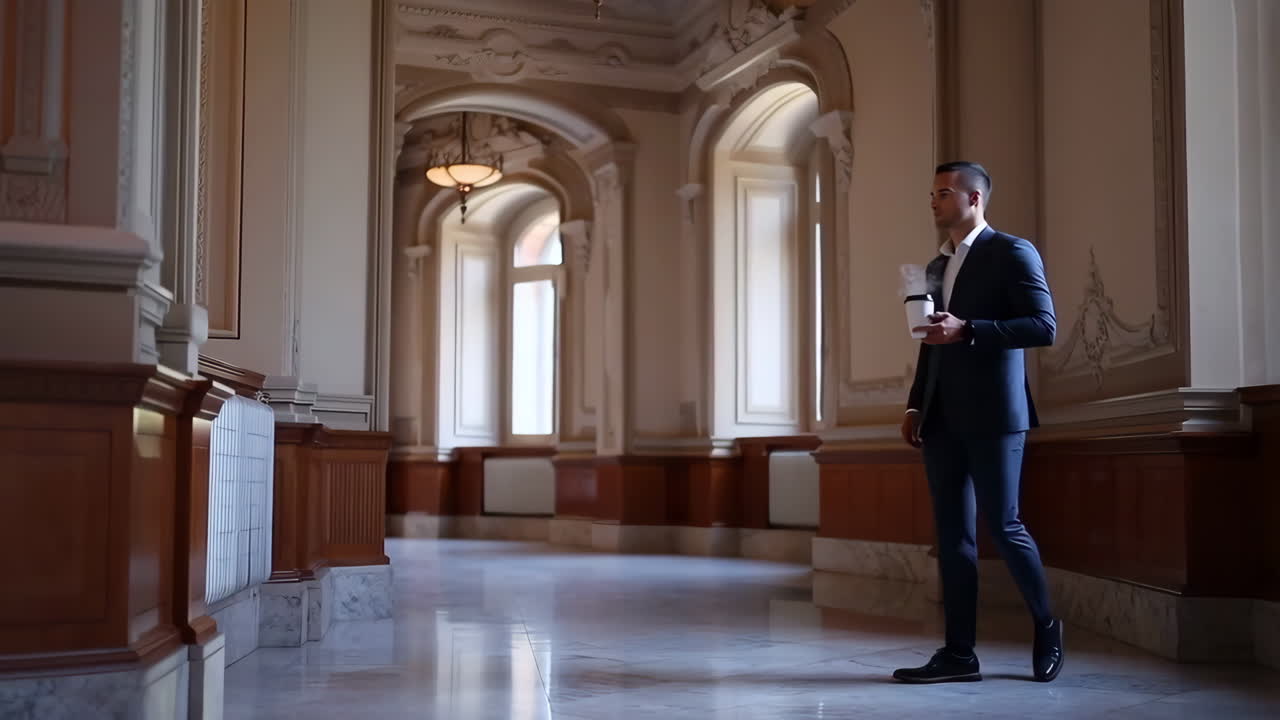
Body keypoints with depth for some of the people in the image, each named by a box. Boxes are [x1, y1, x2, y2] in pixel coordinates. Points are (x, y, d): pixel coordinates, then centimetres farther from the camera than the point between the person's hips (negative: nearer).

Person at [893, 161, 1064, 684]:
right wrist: (915, 406, 13)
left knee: (1002, 525, -4)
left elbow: (1043, 326, -13)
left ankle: (1047, 627, 19)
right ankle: (959, 653, 7)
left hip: (992, 416, -7)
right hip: (943, 420, 7)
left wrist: (967, 329, -21)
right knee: (953, 534, 4)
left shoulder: (1012, 253, -4)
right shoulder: (936, 268, 19)